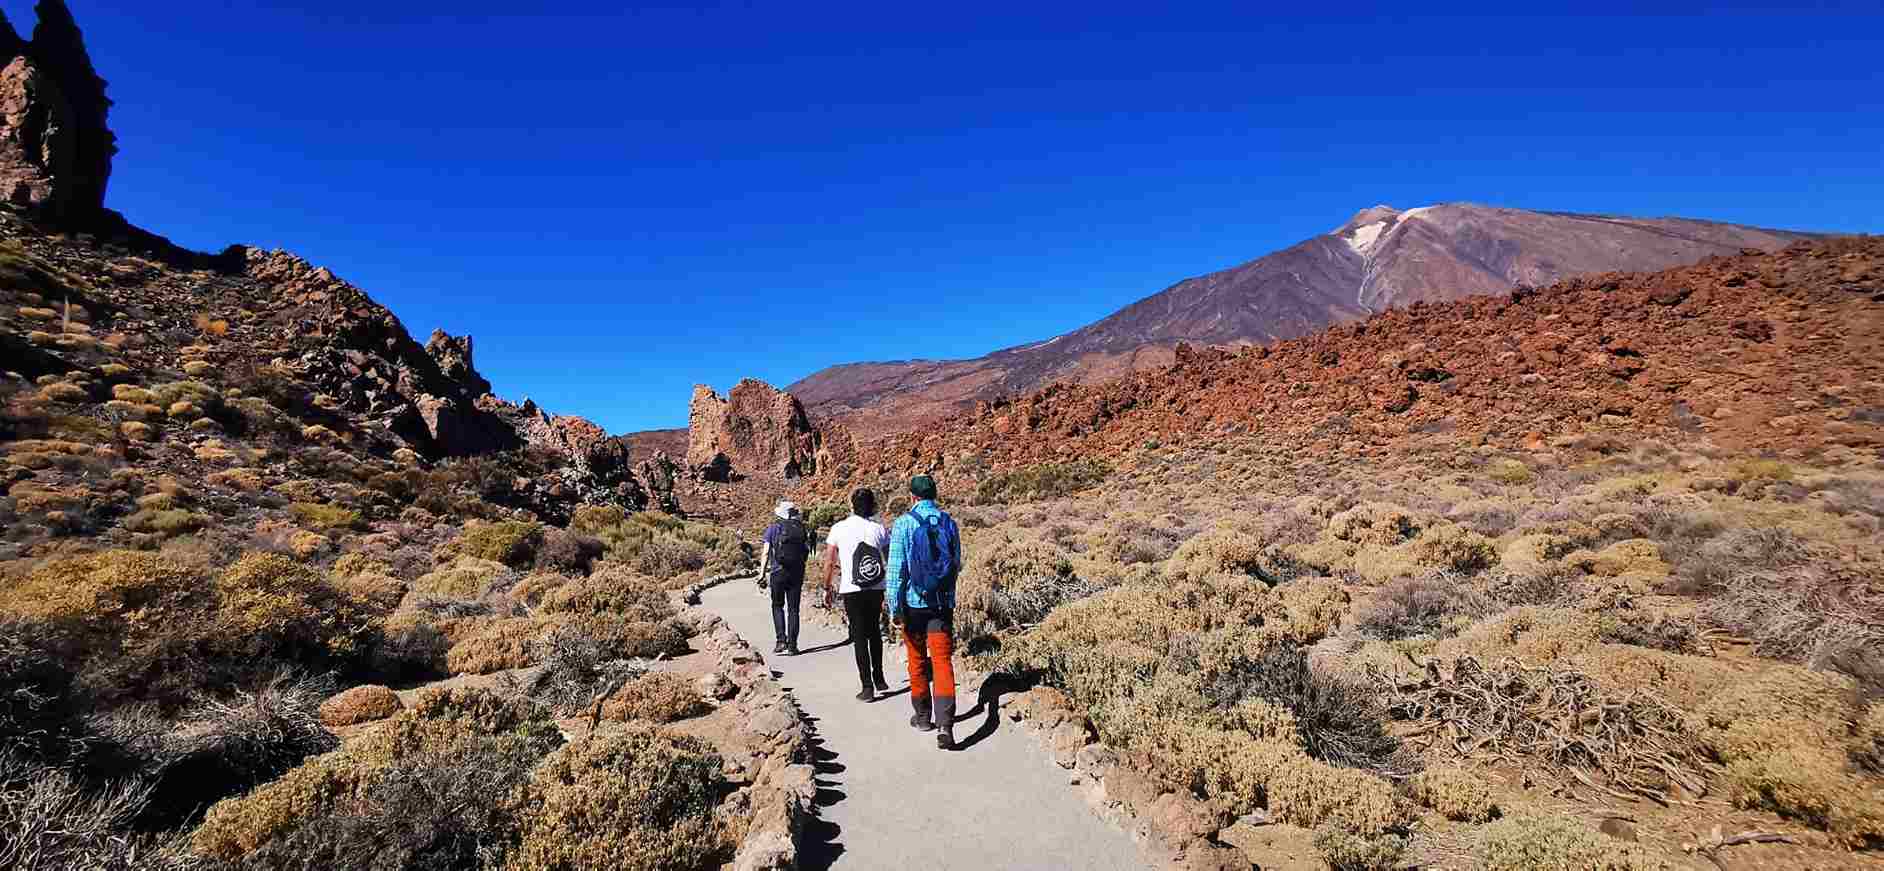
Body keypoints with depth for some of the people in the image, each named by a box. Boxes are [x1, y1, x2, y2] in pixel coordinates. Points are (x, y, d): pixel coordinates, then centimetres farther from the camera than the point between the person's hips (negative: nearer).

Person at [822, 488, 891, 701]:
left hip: (852, 591, -2)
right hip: (876, 589, 3)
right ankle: (879, 679, 27)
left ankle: (867, 687, 3)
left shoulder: (839, 528, -3)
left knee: (859, 637, 5)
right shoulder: (879, 529, 1)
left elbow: (829, 562, -2)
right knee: (874, 632, 21)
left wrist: (827, 588, 7)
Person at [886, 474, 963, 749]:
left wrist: (894, 607, -7)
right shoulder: (949, 522, 3)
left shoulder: (904, 523, -8)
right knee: (943, 661, -1)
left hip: (914, 602, -2)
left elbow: (896, 569, -11)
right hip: (943, 603, 2)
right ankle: (945, 725, -13)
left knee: (917, 660, 15)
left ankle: (923, 716, 28)